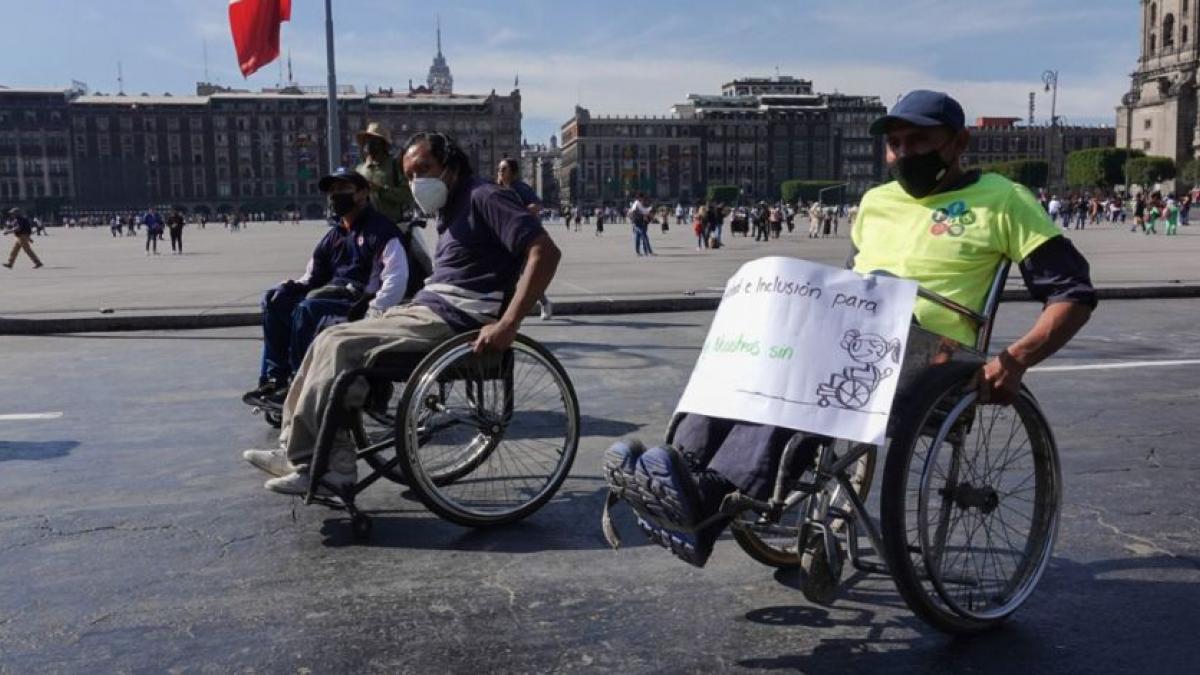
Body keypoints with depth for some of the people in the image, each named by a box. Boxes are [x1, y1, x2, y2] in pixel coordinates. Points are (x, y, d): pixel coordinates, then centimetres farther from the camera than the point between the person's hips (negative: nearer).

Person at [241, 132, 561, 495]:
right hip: (426, 308, 10)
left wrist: (508, 324, -28)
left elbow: (545, 251, -22)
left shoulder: (484, 197, -10)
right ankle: (297, 450, 3)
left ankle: (313, 462, -5)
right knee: (329, 341, 4)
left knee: (338, 346, -14)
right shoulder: (451, 210, 20)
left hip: (451, 322, -10)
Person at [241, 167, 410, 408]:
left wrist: (372, 317, -27)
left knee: (307, 309, -29)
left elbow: (396, 280, -18)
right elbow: (312, 275, 23)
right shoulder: (334, 235, 21)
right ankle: (275, 377, -5)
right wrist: (291, 288, -1)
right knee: (274, 299, -4)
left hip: (362, 302, -8)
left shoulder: (381, 229, -5)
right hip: (332, 295, 8)